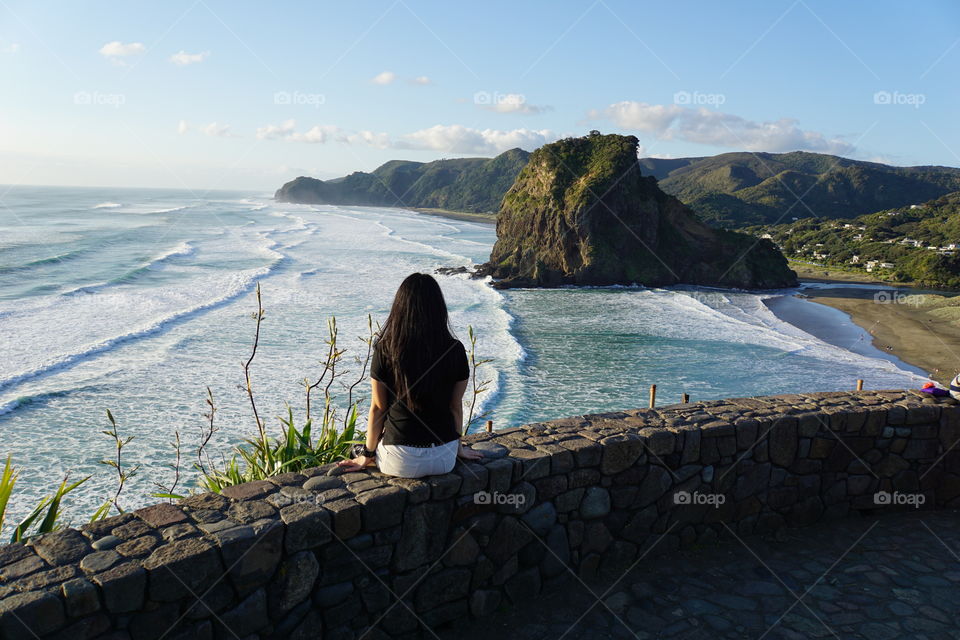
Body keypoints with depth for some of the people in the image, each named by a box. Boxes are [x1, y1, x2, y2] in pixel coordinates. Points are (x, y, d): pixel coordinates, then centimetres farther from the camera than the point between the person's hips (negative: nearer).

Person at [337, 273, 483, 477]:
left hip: (400, 461, -2)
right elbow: (456, 405, 2)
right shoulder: (455, 350, -8)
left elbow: (377, 408, -5)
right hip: (445, 459, 3)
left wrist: (367, 455, 11)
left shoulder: (385, 350, -13)